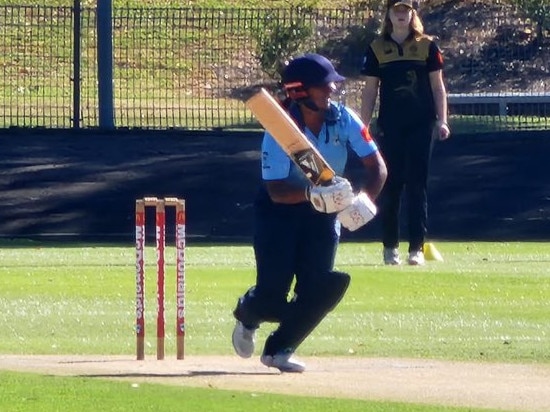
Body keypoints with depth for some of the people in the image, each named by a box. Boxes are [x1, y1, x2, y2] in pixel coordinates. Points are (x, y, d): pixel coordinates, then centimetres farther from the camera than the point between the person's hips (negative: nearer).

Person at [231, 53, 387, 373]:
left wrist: (366, 199, -30)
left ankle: (279, 349, 9)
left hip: (325, 213, 3)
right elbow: (276, 190, -27)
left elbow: (377, 166, -12)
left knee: (321, 288, -12)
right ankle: (247, 316, 29)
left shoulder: (344, 120, -13)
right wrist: (312, 194, -45)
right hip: (281, 209, -3)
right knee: (272, 293, -10)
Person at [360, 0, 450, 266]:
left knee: (417, 185, -3)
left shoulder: (427, 46, 3)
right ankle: (390, 247, 13)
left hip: (421, 124, -1)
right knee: (389, 186, 2)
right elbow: (369, 91, 7)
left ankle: (417, 248, -2)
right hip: (389, 125, 1)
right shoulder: (377, 49, 5)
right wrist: (364, 127, 2)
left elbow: (438, 86, 5)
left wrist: (442, 120, -4)